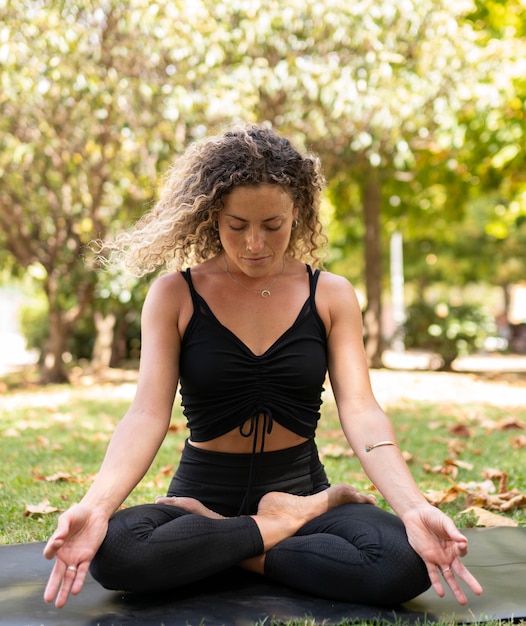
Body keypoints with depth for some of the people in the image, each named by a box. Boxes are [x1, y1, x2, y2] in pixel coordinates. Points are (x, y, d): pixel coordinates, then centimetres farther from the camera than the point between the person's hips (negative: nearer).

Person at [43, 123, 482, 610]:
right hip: (204, 492, 0)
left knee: (406, 561, -30)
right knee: (112, 550, -33)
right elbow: (148, 414, -12)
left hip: (300, 488, 1)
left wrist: (415, 509, -28)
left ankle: (221, 547, -12)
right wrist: (95, 506, -31)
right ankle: (282, 528, -14)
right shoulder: (175, 295, -3)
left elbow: (361, 412, -10)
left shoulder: (331, 295, 0)